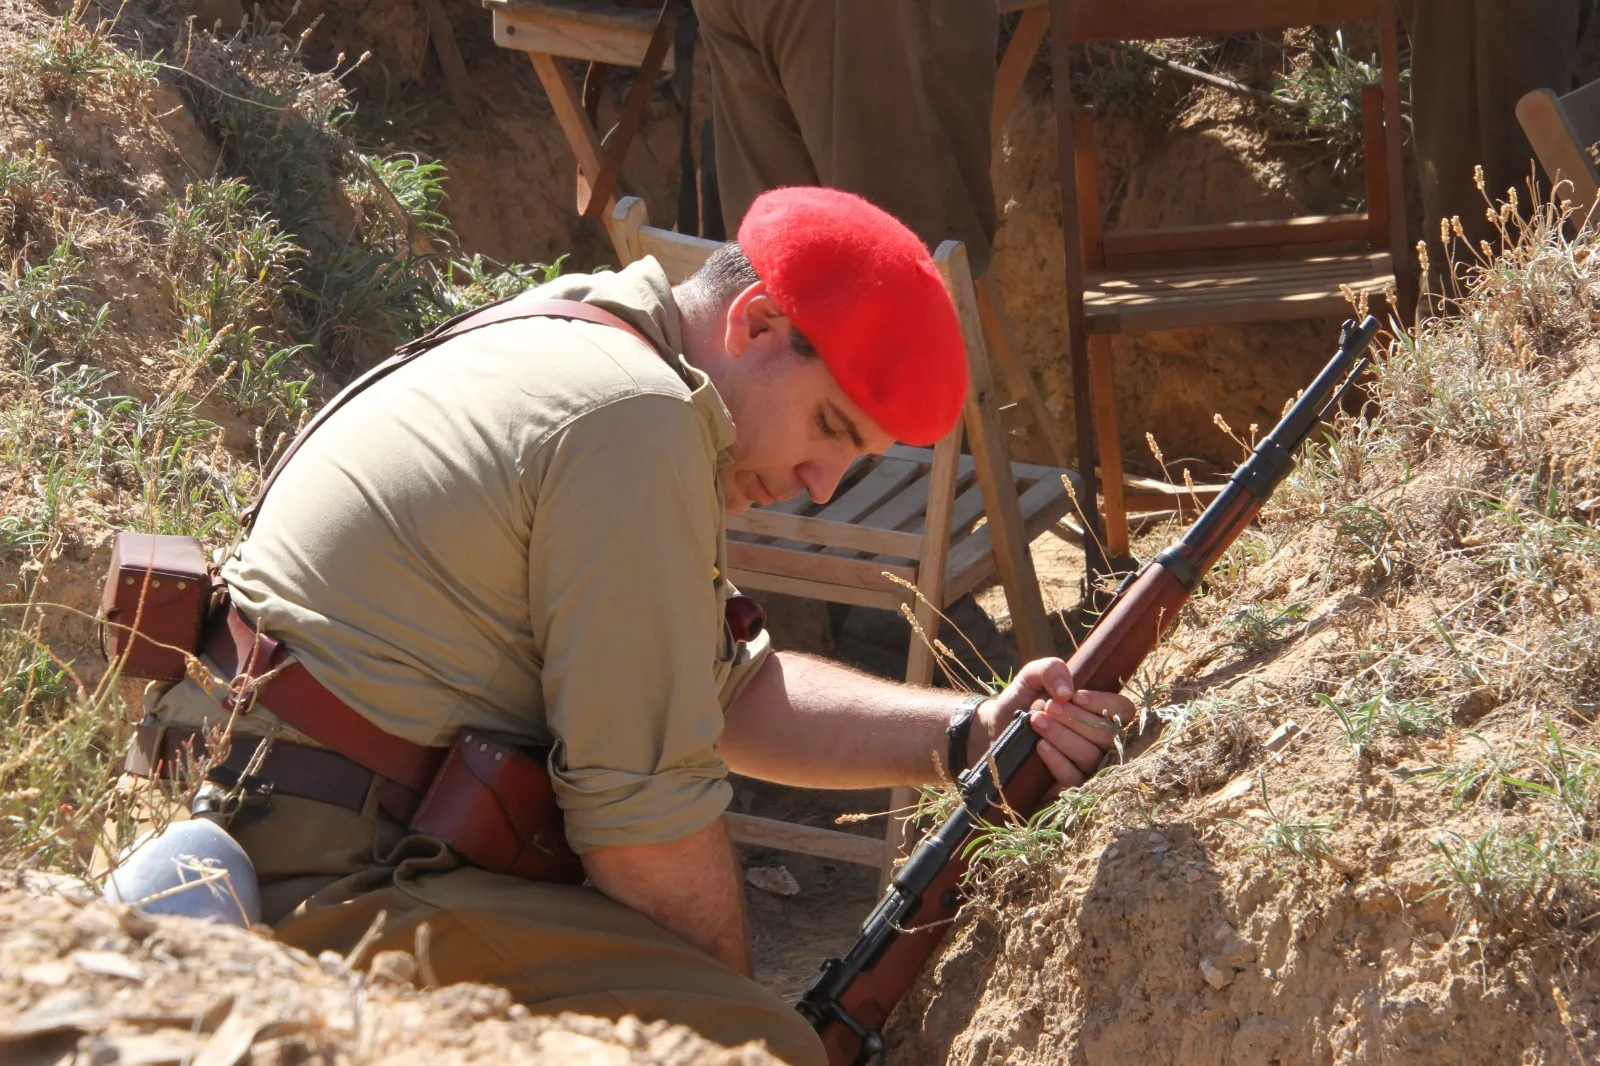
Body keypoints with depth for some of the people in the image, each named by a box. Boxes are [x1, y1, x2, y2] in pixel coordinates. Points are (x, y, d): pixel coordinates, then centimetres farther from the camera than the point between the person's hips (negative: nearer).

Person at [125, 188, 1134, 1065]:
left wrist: (971, 733, 7)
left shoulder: (586, 353, 15)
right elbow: (649, 813, -17)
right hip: (333, 887, -11)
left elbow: (730, 691, 17)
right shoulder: (635, 422, -18)